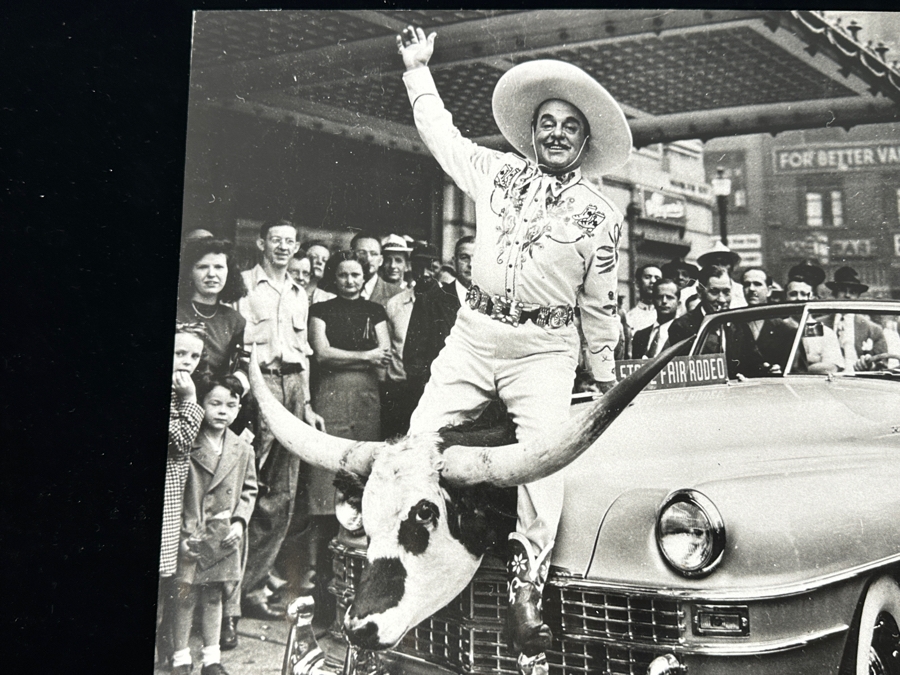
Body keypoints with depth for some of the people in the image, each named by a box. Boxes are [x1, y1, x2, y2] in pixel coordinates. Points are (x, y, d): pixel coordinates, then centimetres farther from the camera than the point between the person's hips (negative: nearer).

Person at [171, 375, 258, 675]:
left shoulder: (243, 450, 3)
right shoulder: (186, 445, -10)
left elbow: (249, 490, 12)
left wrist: (239, 521, -2)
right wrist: (180, 533, -10)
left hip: (224, 538, 3)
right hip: (189, 537, -3)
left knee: (214, 596, 14)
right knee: (185, 597, 2)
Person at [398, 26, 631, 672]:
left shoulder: (601, 214, 3)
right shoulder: (497, 172, 9)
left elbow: (600, 303, 9)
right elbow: (441, 134, 23)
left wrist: (605, 375, 14)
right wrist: (418, 68, 25)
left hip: (543, 349, -2)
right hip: (474, 333, 3)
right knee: (418, 440, -8)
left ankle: (525, 595, -7)